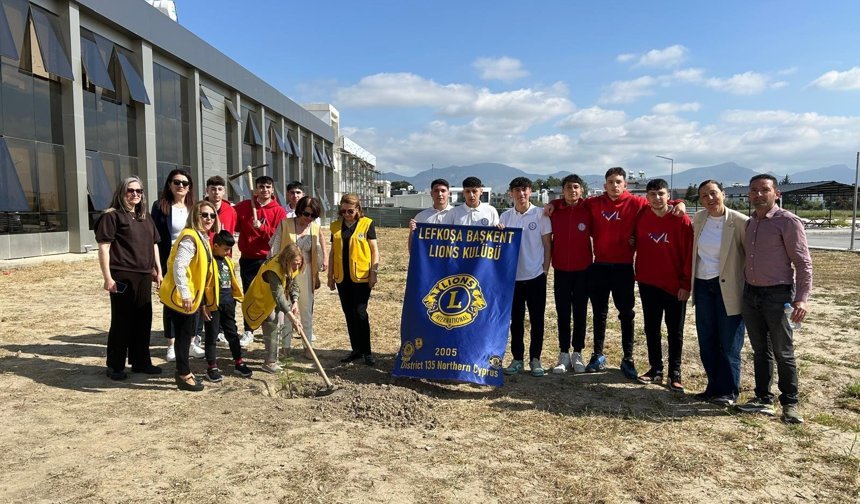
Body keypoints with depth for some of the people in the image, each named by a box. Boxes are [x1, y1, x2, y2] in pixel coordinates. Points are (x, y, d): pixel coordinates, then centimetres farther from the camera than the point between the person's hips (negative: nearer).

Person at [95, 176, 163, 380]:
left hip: (144, 276, 6)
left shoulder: (145, 218, 17)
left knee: (143, 319, 10)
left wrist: (158, 271, 16)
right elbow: (104, 247, -9)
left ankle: (141, 361, 22)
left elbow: (153, 245, 21)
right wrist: (107, 277, -15)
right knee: (122, 320, 1)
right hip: (122, 276, -6)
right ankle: (115, 366, 13)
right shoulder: (111, 216, -4)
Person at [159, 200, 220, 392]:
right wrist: (185, 294, -29)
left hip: (192, 296, 10)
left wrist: (204, 298, 21)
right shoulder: (190, 238, -20)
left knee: (187, 333, 17)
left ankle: (183, 371, 30)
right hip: (180, 297, -10)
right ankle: (184, 375, 12)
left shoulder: (202, 237, 12)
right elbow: (179, 267, -27)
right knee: (183, 335, 1)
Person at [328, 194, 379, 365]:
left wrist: (374, 272, -10)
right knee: (349, 314, 9)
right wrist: (330, 276, 11)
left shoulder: (367, 224, -2)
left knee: (360, 313, -7)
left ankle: (367, 351, 4)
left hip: (361, 277, -5)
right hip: (342, 277, 5)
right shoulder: (336, 226, 9)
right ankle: (356, 349, 19)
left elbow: (374, 250, -2)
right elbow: (332, 252, 14)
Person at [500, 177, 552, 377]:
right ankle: (517, 358, 20)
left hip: (536, 276, -2)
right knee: (516, 320, 9)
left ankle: (535, 359, 17)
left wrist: (545, 269, -4)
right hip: (512, 276, 2)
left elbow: (547, 244, 0)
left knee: (537, 320, 6)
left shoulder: (541, 214, -3)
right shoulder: (505, 216, 4)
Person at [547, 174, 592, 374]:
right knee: (563, 313, 6)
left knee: (580, 312, 8)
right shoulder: (554, 208, -2)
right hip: (561, 269, 1)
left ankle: (577, 353, 18)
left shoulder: (588, 209, -5)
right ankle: (564, 354, 15)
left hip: (583, 269, -1)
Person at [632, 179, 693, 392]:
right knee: (651, 328, 11)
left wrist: (686, 284, -11)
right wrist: (638, 272, 7)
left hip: (675, 285, -3)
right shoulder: (641, 216, -1)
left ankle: (674, 373, 17)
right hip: (648, 283, 4)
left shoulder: (681, 220, -11)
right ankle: (655, 369, 22)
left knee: (675, 331, 7)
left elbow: (689, 254, -10)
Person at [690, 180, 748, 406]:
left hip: (728, 288, -5)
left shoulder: (740, 222, -13)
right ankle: (715, 387, 24)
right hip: (702, 286, 5)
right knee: (707, 341, 11)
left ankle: (729, 392, 16)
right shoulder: (698, 219, 2)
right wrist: (688, 282, 12)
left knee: (729, 343, 3)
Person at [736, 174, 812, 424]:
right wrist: (744, 287, 9)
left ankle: (790, 403, 15)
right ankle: (763, 399, 22)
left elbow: (803, 262, -11)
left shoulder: (788, 222, -9)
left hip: (778, 295, -6)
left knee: (783, 353, 2)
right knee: (760, 351, 12)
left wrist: (801, 298, -18)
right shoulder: (749, 223, 11)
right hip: (751, 294, 6)